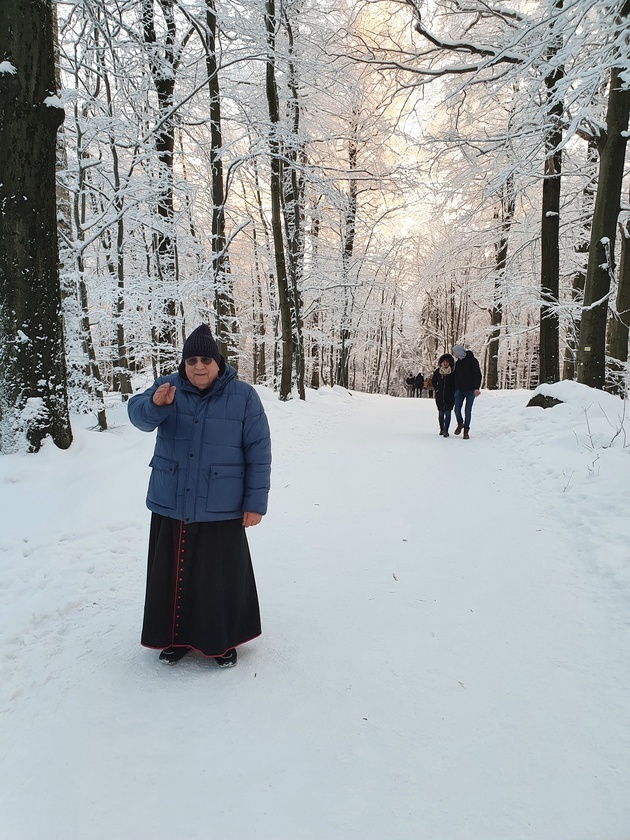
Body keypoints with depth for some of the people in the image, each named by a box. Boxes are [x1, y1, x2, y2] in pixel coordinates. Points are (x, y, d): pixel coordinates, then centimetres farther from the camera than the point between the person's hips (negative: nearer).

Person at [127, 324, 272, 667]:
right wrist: (155, 404, -39)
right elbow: (137, 413, -16)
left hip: (221, 511, -2)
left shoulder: (243, 396, -6)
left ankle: (223, 639, 31)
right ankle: (176, 636, 36)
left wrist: (255, 502, -7)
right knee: (172, 574, 15)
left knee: (221, 576, 8)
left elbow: (258, 453, -5)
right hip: (170, 507, 3)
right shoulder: (167, 387, 1)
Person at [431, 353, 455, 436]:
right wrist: (436, 389, 5)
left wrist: (453, 391, -6)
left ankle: (446, 430, -8)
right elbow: (433, 381, 15)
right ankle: (441, 429, 22)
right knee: (441, 412, 10)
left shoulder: (453, 372, -5)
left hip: (449, 396, -3)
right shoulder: (437, 371, 2)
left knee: (447, 412, -8)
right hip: (440, 395, 3)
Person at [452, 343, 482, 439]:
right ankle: (460, 424, 22)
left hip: (470, 390, -5)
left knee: (468, 411, -1)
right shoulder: (458, 362, 12)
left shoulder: (472, 360, -7)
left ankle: (466, 430, 10)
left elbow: (478, 375, -12)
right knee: (457, 409, -5)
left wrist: (477, 388, -20)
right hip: (459, 390, 5)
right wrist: (455, 389, 14)